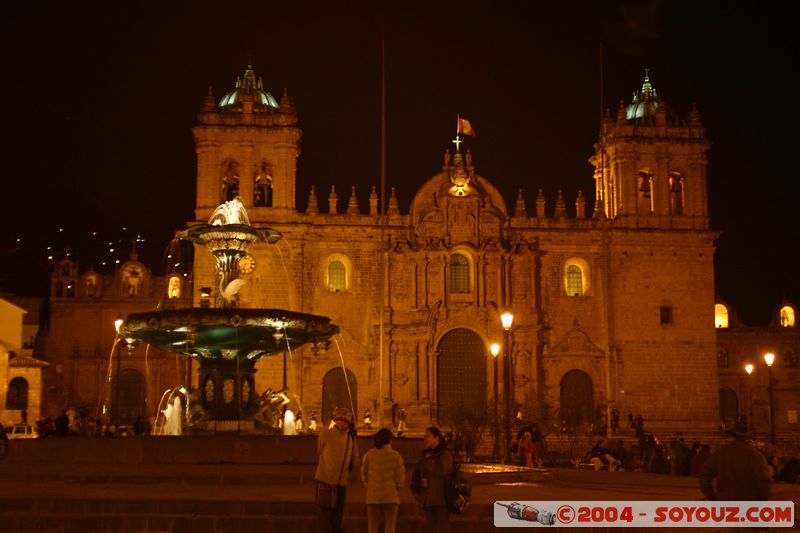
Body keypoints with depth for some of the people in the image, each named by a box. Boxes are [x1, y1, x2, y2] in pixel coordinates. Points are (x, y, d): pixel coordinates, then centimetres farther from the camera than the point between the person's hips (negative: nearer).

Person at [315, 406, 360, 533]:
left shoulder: (351, 438, 4)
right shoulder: (325, 435, -6)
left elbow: (355, 460, 15)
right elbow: (319, 453, 8)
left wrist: (347, 472, 11)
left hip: (342, 481, 3)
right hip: (325, 480, -3)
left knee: (338, 513, 10)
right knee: (325, 512, -4)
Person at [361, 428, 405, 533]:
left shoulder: (369, 454, -1)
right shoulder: (395, 456, -5)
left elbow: (364, 475, 3)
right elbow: (400, 477, -3)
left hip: (373, 497, 1)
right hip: (391, 497, -1)